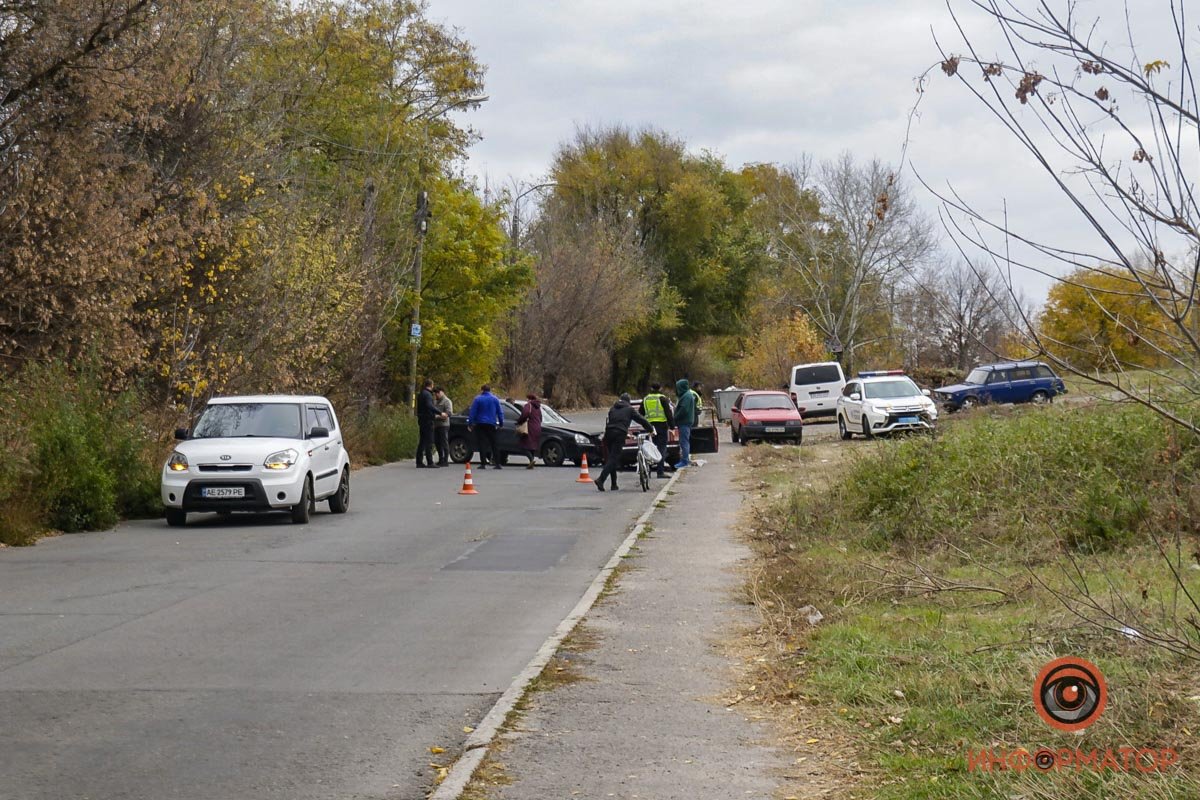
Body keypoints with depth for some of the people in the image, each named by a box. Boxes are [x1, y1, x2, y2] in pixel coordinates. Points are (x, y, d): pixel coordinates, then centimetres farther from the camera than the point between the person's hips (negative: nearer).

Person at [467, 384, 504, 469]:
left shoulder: (478, 399, -3)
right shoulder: (495, 399, 6)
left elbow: (472, 412, -5)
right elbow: (500, 412, 8)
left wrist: (470, 424, -2)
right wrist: (501, 423, 14)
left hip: (480, 424, -3)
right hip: (492, 424, 3)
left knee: (482, 443, 0)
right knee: (494, 444, 9)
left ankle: (483, 463, -6)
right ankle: (497, 463, 5)